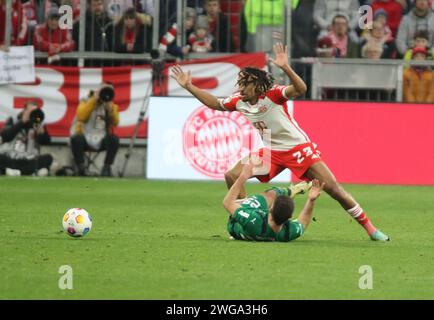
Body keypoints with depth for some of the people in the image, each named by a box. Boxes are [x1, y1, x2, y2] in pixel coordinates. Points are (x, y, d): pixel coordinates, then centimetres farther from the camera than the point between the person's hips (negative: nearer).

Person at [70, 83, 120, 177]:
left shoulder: (112, 106, 9)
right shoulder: (86, 102, 2)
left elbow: (115, 123, -6)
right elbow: (81, 117, -18)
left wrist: (110, 109, -20)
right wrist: (94, 100, -19)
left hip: (101, 141, 2)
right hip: (85, 138, -2)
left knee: (114, 139, -28)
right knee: (76, 139, -35)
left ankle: (107, 168, -15)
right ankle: (81, 169, -22)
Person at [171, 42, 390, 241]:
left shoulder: (272, 95, -22)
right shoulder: (239, 102, -3)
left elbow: (300, 89, -38)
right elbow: (215, 103, 14)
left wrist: (285, 68, -53)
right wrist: (189, 87, 8)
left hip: (298, 148, -6)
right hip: (272, 152, 6)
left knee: (333, 188, -10)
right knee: (232, 176, -6)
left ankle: (369, 228, 0)